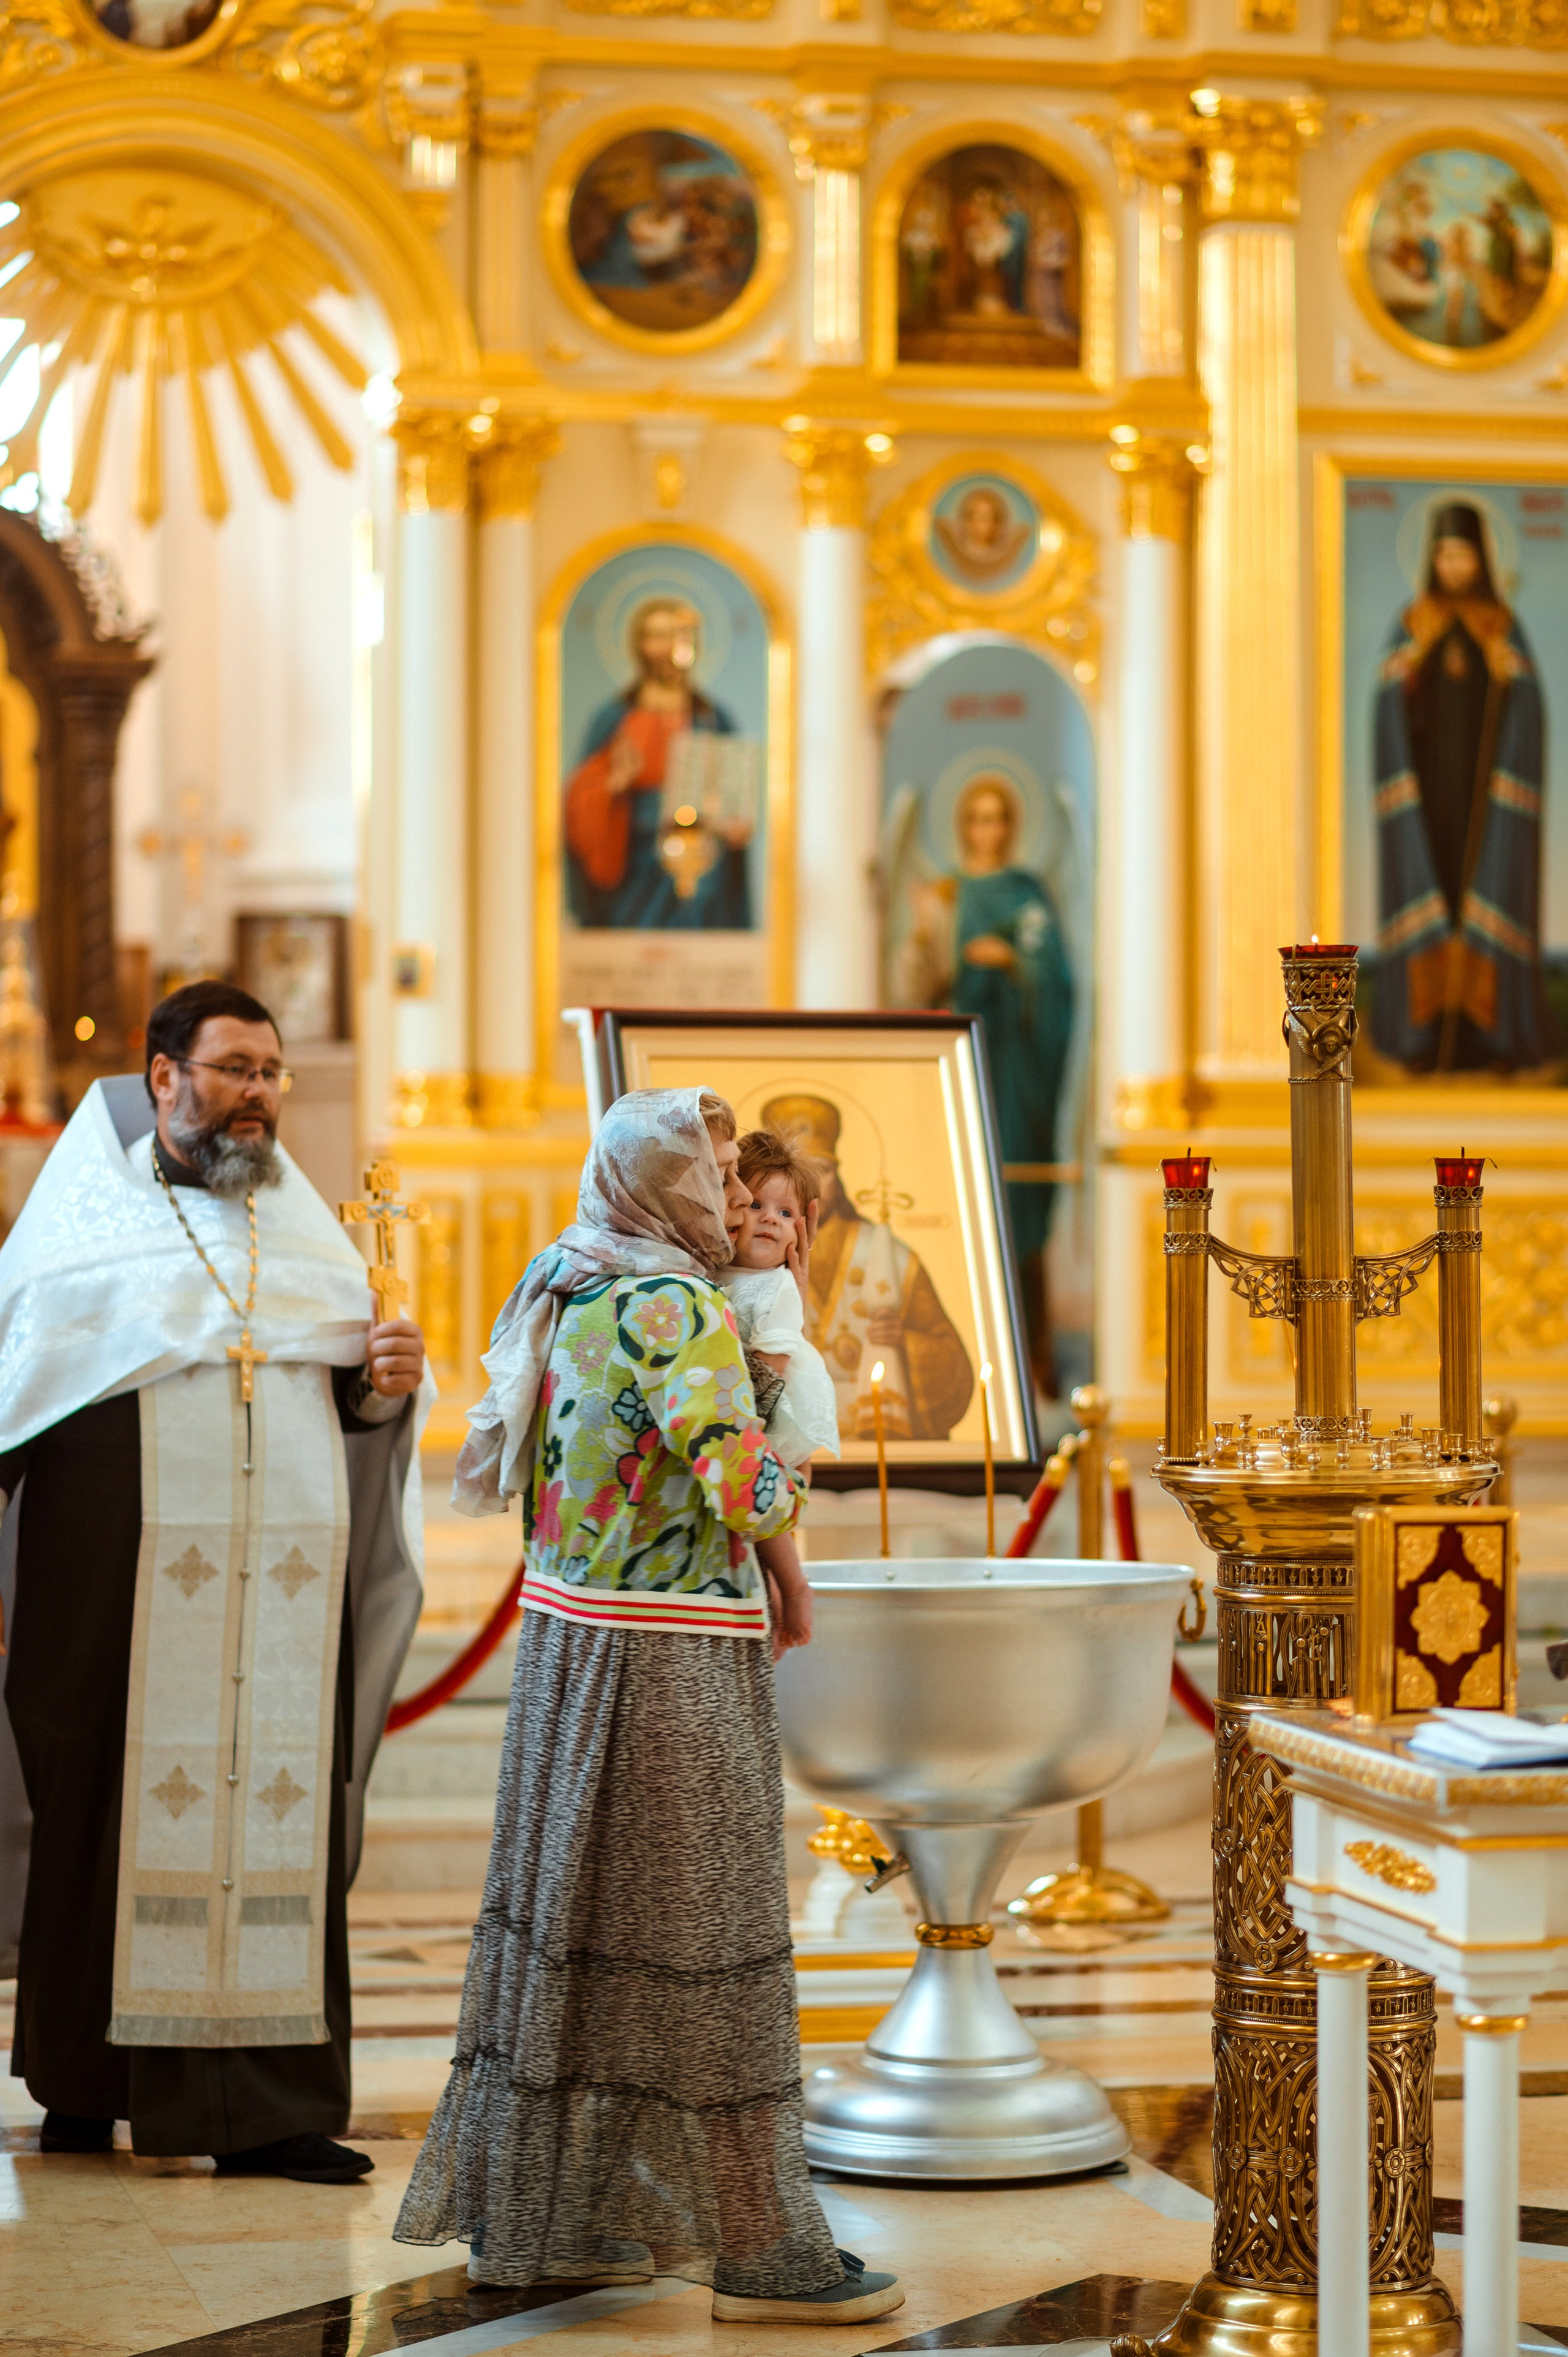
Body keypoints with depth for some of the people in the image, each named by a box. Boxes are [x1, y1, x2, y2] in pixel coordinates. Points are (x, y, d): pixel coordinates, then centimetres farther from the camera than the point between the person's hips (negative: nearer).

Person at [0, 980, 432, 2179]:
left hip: (285, 1583, 4)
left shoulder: (305, 1225, 16)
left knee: (278, 1807, 0)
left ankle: (267, 2103, 2)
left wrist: (389, 1380, -6)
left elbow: (356, 1397, 17)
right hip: (124, 1574, -4)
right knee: (111, 1810, 0)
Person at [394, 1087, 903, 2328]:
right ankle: (757, 2250, 6)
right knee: (697, 1945, -2)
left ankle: (528, 2216, 23)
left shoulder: (563, 1296, 10)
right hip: (674, 1659, -9)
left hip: (570, 1632, 9)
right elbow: (744, 1485, -26)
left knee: (571, 1922, 15)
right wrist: (788, 1480, -2)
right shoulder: (673, 1308, -17)